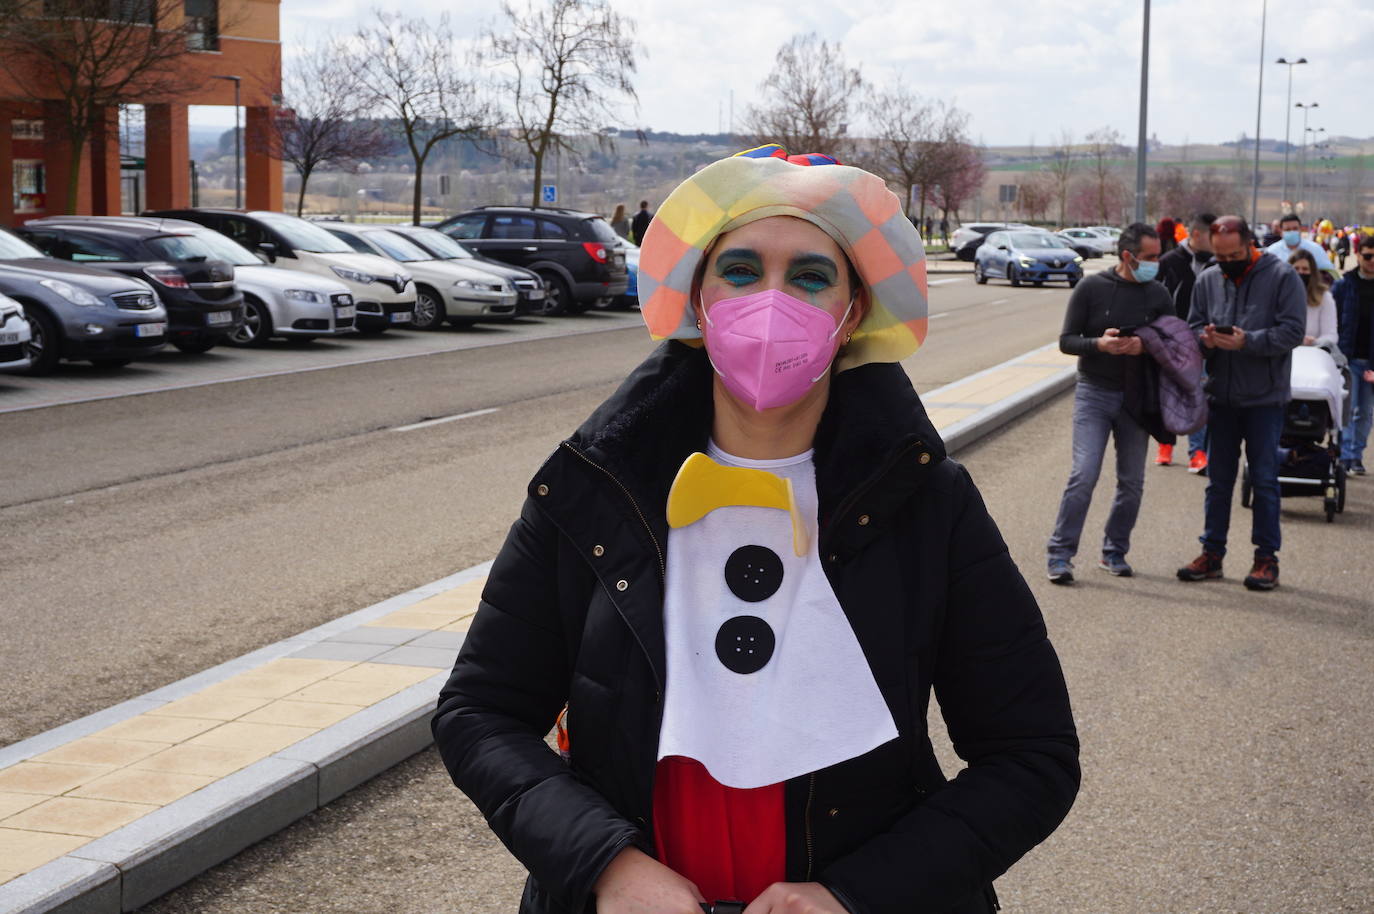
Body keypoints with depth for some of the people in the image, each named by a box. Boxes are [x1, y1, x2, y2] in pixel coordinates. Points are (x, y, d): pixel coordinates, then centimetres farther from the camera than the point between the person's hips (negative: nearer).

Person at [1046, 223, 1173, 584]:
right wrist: (1098, 343, -22)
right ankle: (1060, 553, -6)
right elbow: (1066, 340, -2)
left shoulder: (1158, 295, 5)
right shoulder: (1091, 288, -3)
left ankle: (1115, 552, 21)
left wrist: (1146, 346, -13)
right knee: (1084, 475, -13)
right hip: (1094, 393, -3)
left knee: (1132, 482, 6)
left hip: (1136, 396, 4)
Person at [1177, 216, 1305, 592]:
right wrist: (1204, 338, -12)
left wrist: (1247, 341, -24)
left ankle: (1266, 557, 10)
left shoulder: (1282, 277, -7)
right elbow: (1192, 325, 11)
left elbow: (1292, 331, -13)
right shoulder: (1208, 280, 7)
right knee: (1218, 479, 11)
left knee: (1264, 479, 1)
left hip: (1265, 398, -4)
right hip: (1221, 395, 4)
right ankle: (1212, 552, 20)